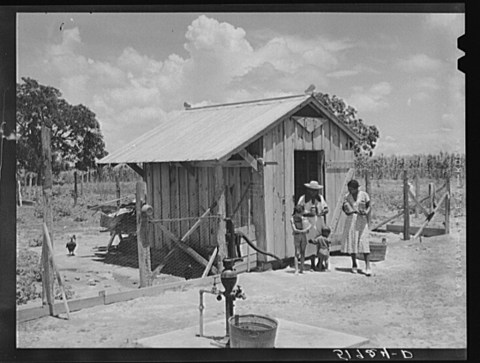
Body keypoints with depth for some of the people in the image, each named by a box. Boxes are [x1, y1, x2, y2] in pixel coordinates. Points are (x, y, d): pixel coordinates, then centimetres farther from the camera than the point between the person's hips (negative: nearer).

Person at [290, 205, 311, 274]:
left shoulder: (303, 218, 8)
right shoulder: (292, 219, -4)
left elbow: (310, 225, 3)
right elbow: (294, 229, -12)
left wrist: (306, 229, -17)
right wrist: (302, 231, -24)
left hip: (303, 236, 4)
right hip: (297, 236, -4)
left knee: (302, 252, 5)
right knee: (297, 253, -8)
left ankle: (301, 269, 12)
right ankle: (296, 270, -7)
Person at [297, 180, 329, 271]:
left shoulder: (320, 197, 11)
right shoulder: (303, 199, -3)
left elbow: (326, 208, 13)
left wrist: (324, 211, -11)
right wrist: (307, 213, -21)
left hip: (320, 222, 4)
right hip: (309, 223, -4)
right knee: (312, 243, -5)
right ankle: (312, 264, 6)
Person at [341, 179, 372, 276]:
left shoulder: (364, 195, -3)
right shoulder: (347, 196, 4)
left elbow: (368, 206, 4)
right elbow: (343, 207, 12)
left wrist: (366, 212, -17)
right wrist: (345, 208, -11)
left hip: (361, 220, -3)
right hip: (350, 220, 3)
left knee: (364, 242, -10)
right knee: (351, 241, 4)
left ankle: (367, 266, -11)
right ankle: (354, 265, 20)